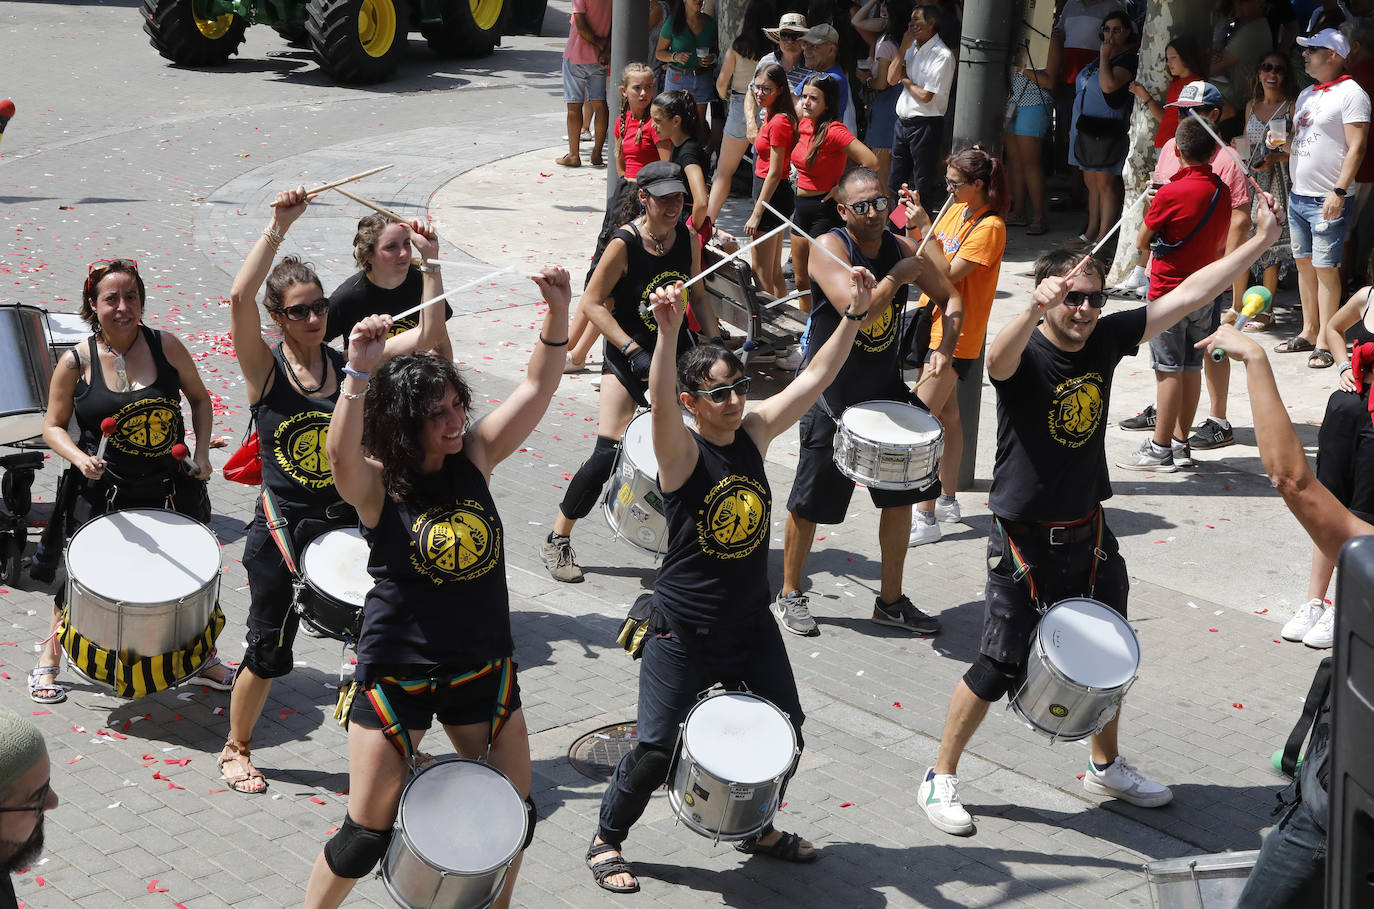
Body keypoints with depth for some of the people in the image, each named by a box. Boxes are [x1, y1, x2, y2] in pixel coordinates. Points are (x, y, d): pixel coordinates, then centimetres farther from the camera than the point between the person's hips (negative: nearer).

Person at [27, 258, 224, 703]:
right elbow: (53, 426, -2)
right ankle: (48, 661, 29)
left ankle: (202, 659, 35)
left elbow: (199, 399, 8)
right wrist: (80, 459, -21)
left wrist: (201, 453, -3)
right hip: (101, 492, -2)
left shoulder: (166, 346, -5)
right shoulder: (76, 362, -10)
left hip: (169, 488, 2)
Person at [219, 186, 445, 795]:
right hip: (281, 531, -3)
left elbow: (427, 334, -5)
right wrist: (279, 226, -28)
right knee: (269, 652, 8)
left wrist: (430, 261, -13)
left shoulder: (348, 364, 1)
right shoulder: (265, 369, -9)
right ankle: (237, 749, 31)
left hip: (346, 523, 3)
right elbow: (239, 298, -27)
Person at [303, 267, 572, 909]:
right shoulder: (375, 483, -15)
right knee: (368, 831, 1)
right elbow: (342, 454, -38)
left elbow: (537, 386, -8)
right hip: (398, 671, -4)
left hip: (483, 666, 4)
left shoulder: (474, 455, -2)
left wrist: (558, 312, -22)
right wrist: (359, 374, -52)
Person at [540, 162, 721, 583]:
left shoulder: (687, 238, -3)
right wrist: (632, 350, -23)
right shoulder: (624, 244, -19)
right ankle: (557, 541, 3)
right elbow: (592, 302, -16)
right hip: (627, 356, -5)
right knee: (608, 454, -13)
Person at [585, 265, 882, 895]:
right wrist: (668, 333, -54)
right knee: (657, 750, -1)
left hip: (752, 624, 6)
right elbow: (660, 399, -38)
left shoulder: (755, 432, -1)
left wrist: (855, 315, -15)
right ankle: (607, 841, 22)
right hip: (684, 633, -6)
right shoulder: (682, 453, -18)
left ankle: (758, 829, 39)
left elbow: (813, 378, -4)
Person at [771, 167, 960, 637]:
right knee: (810, 504, 6)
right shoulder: (829, 248, -19)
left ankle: (891, 600, 27)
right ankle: (790, 594, 26)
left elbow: (951, 298, 8)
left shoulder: (904, 248, -2)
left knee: (901, 496, 11)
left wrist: (944, 348, -8)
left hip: (888, 392, 5)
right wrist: (898, 276, -20)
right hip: (832, 398, -5)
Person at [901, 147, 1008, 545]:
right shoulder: (955, 210, 8)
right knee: (946, 413, 18)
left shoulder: (990, 226, -18)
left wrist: (925, 226, -23)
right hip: (933, 322, 9)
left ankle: (926, 517, -9)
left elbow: (950, 273, -23)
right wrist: (916, 219, -3)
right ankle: (948, 500, 30)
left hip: (956, 334, -9)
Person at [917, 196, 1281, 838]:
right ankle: (941, 778, 17)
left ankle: (1106, 766, 42)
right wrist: (1032, 309, -65)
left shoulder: (1107, 338, -4)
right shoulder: (1024, 353, -20)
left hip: (1088, 533, 6)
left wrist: (1260, 242, -5)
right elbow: (999, 359, -45)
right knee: (997, 668, -1)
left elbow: (1187, 296, -2)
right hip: (1024, 539, -6)